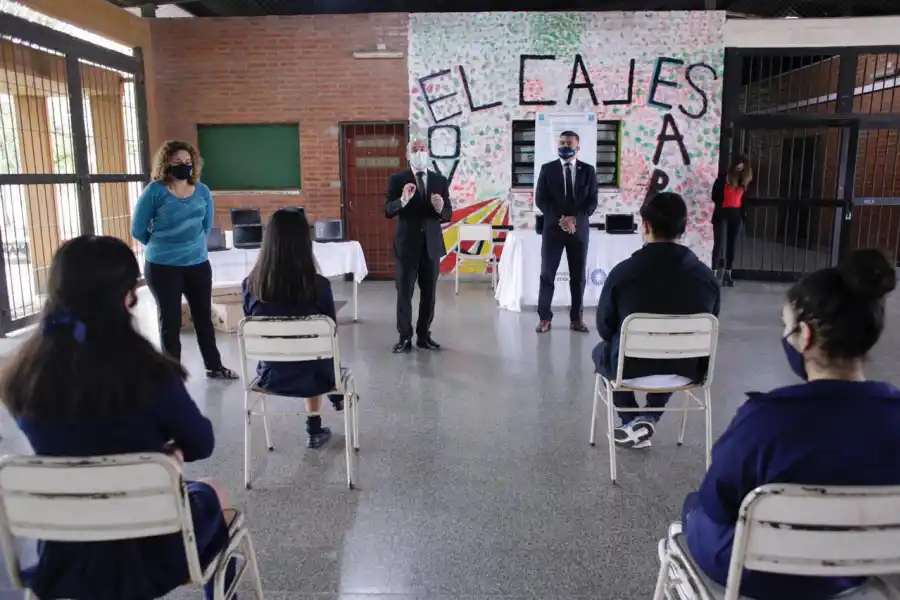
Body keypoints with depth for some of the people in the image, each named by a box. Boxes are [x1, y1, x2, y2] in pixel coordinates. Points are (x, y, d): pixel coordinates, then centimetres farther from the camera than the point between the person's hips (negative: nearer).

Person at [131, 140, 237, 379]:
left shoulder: (202, 191, 1)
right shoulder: (155, 191, -11)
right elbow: (138, 230, -4)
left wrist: (192, 244, 13)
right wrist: (162, 247, 7)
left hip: (198, 264, 4)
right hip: (162, 267, -4)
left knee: (204, 317, 14)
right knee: (170, 322, 6)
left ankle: (214, 367, 28)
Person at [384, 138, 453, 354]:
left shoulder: (440, 180, 5)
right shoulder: (397, 180, -2)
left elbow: (448, 215, 4)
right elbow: (388, 211, -11)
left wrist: (440, 209, -19)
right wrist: (403, 200, -29)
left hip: (432, 245, 3)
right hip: (407, 244, -3)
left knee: (429, 293, 10)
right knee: (404, 293, 2)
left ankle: (424, 336, 21)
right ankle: (405, 338, 12)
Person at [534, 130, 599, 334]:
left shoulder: (588, 170, 5)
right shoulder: (547, 169, 3)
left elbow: (592, 201, 0)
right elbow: (540, 199, -3)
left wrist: (575, 218, -15)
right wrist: (560, 219, -15)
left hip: (579, 229, 1)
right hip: (553, 228, -1)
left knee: (578, 275, 5)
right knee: (547, 274, -1)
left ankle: (576, 318, 14)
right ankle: (544, 317, 6)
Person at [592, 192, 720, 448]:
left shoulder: (623, 271, -18)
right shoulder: (706, 275, -9)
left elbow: (605, 328, -5)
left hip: (632, 368, -2)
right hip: (687, 369, 3)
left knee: (602, 350, 32)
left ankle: (632, 422, 20)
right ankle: (648, 418, 20)